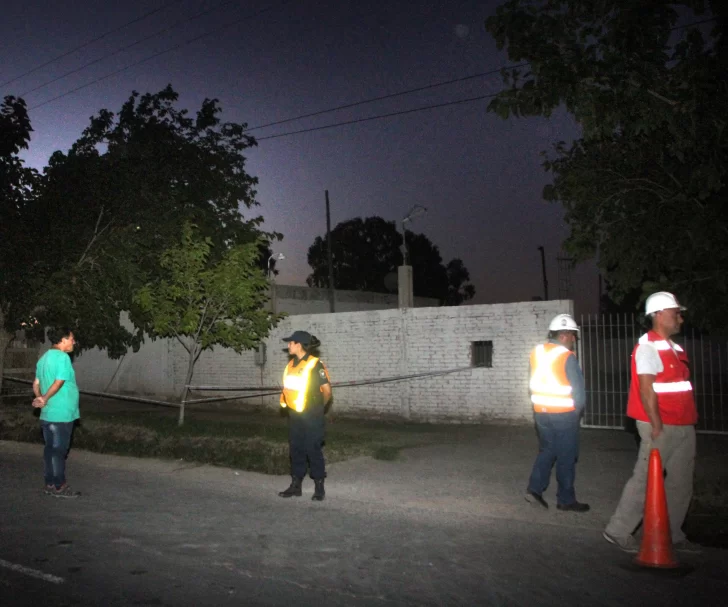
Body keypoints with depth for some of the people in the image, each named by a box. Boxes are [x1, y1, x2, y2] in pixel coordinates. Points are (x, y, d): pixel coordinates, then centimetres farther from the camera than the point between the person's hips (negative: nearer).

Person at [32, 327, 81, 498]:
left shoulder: (44, 358, 15)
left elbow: (36, 384, 13)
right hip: (61, 413, -9)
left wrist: (40, 398, 0)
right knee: (59, 450, -3)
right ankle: (59, 487, 3)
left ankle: (50, 484, 19)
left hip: (47, 413, 9)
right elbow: (59, 383, -21)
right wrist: (45, 399, -12)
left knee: (50, 448, 13)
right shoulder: (62, 357, -14)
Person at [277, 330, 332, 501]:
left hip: (311, 415, -7)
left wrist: (319, 406, 2)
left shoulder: (315, 364, -15)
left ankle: (319, 487, 10)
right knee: (296, 449, 11)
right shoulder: (291, 364, 7)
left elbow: (327, 390, -12)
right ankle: (296, 485, 21)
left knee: (313, 450, -1)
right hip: (295, 415, 7)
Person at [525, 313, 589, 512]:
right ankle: (566, 500, 14)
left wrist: (541, 404, 15)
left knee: (546, 450, 18)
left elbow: (534, 383, 8)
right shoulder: (567, 357, -16)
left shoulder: (536, 352, 3)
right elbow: (578, 387, -13)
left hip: (541, 411, 6)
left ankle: (534, 489, 10)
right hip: (564, 414, -6)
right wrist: (578, 410, 4)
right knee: (566, 457, 5)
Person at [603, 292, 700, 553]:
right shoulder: (648, 347, -12)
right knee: (645, 480, -4)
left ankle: (672, 536, 23)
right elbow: (646, 389, -18)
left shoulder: (674, 348, 16)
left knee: (681, 483, 12)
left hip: (683, 426, 9)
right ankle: (618, 531, 7)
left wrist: (688, 423, 14)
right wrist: (657, 426, -20)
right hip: (662, 427, -9)